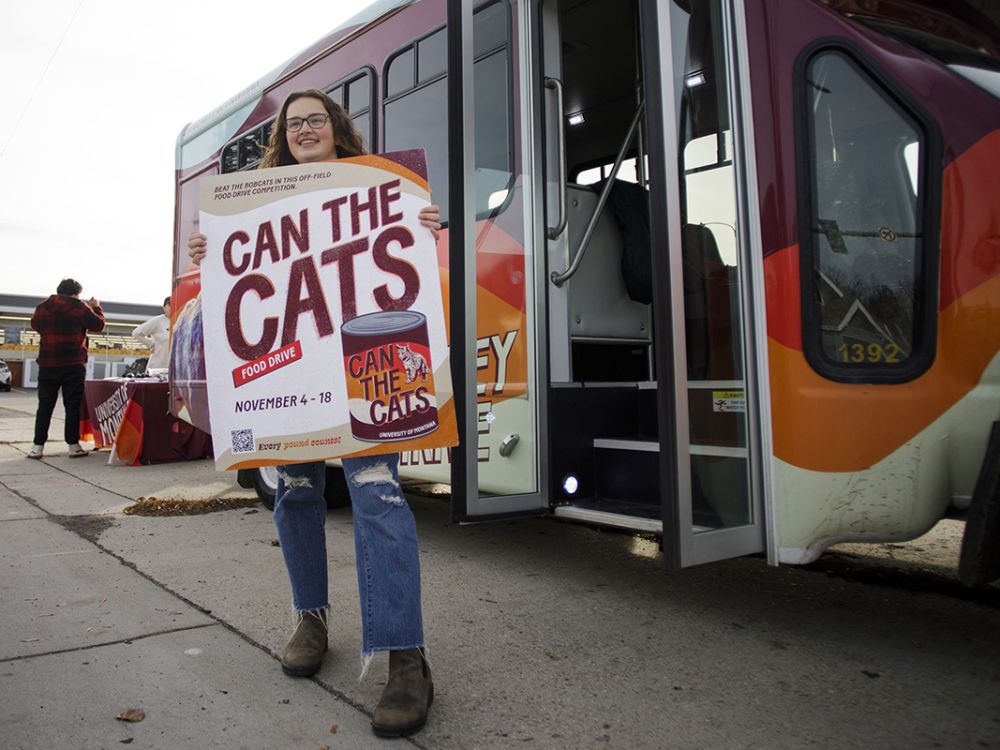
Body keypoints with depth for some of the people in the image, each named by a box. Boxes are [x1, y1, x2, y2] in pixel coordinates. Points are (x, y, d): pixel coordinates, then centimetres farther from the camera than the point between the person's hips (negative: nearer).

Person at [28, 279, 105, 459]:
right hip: (73, 364, -3)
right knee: (73, 405, 1)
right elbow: (98, 325, 1)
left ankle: (38, 446, 6)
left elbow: (35, 324, 23)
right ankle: (73, 445, 2)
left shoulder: (43, 307, 6)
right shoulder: (80, 307, -6)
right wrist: (96, 307, 15)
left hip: (47, 363, 3)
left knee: (45, 405, 7)